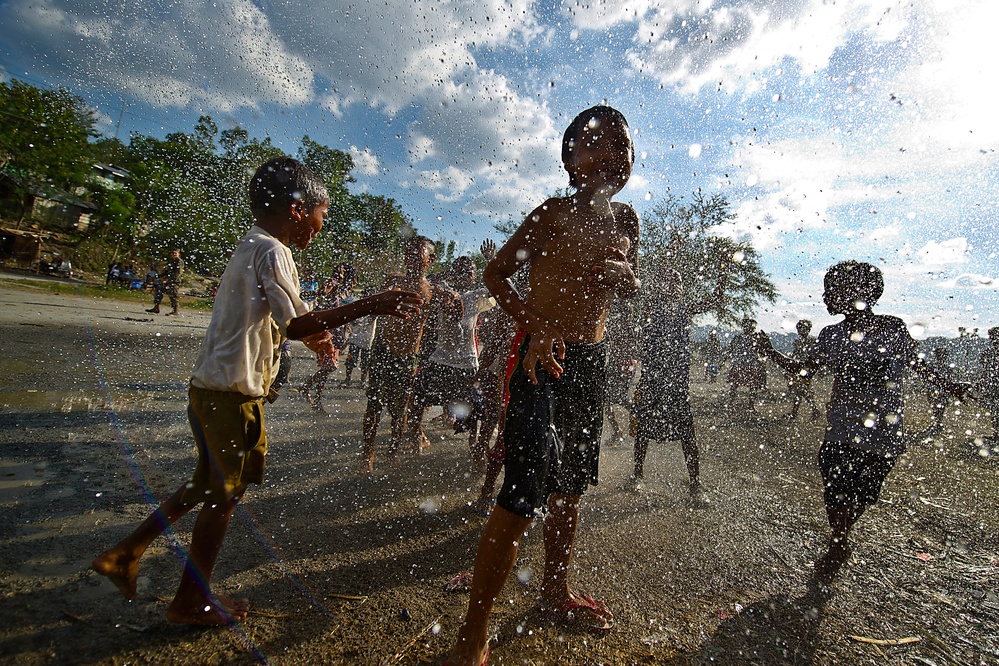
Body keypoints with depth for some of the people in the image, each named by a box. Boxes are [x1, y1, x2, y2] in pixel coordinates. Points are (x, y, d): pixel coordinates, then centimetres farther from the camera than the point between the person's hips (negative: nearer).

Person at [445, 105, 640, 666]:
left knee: (573, 485, 16)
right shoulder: (554, 214, -6)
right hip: (543, 358, -7)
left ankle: (556, 591, 39)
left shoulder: (625, 220, 12)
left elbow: (632, 287, 22)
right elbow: (497, 274, -4)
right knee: (525, 492, -12)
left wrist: (625, 274, -2)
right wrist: (535, 325, -19)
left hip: (592, 361, 7)